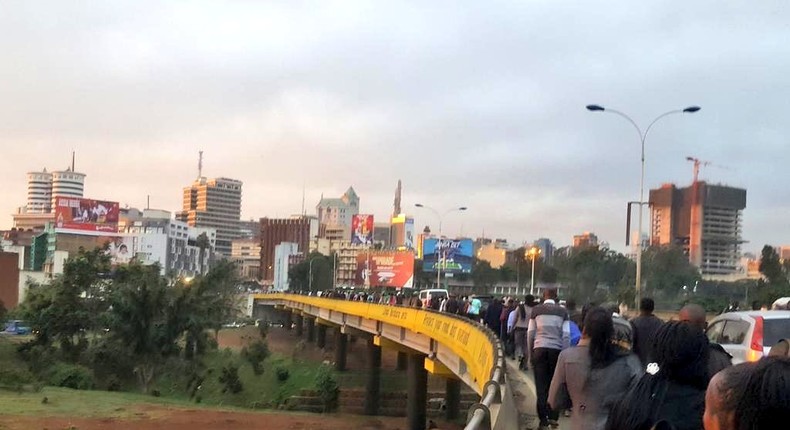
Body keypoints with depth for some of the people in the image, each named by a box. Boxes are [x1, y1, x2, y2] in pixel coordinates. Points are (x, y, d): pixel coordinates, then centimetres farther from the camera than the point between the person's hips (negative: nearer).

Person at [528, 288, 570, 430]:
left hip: (539, 349, 0)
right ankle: (553, 417, 9)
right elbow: (566, 335, 0)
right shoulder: (563, 311, 3)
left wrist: (530, 354, 11)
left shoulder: (536, 310, 4)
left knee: (541, 386, 3)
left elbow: (530, 333, 4)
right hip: (557, 350, 0)